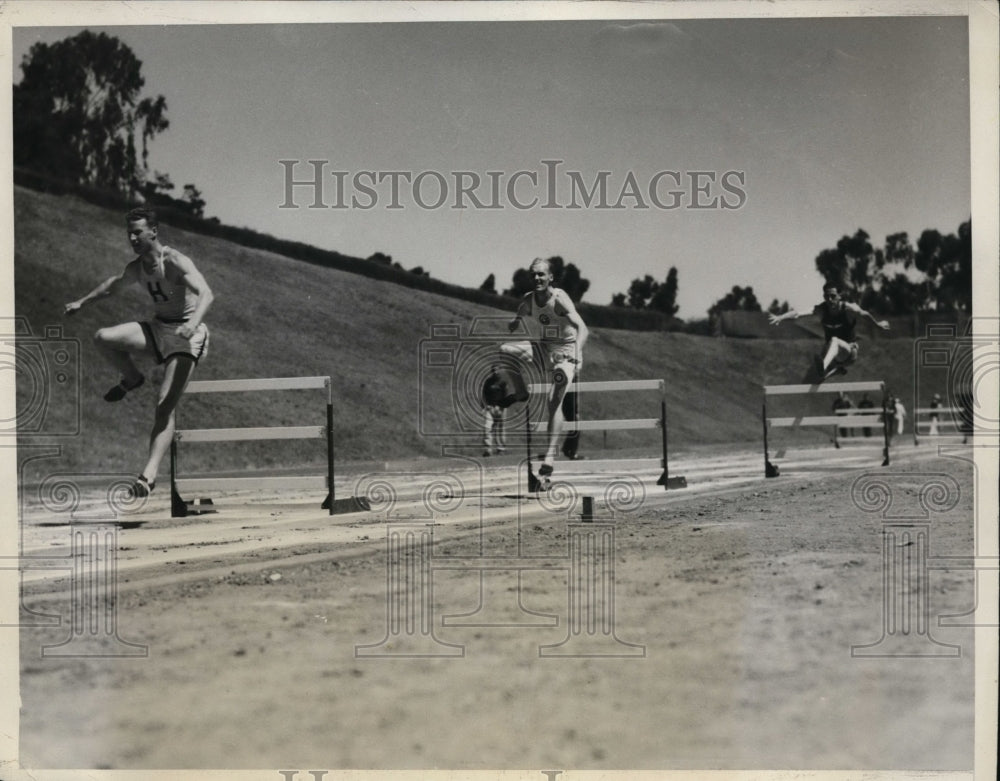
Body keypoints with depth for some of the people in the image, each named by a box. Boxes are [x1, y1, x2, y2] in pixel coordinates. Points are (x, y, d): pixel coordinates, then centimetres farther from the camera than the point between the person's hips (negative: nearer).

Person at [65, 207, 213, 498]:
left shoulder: (175, 263, -18)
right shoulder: (136, 268, 6)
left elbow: (205, 293, -32)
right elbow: (115, 284, 29)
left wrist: (193, 323, -50)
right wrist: (82, 302, 34)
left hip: (186, 335, -6)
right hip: (157, 329, 6)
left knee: (165, 407, -17)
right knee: (103, 338, -17)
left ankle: (149, 474, -22)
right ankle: (131, 379, 11)